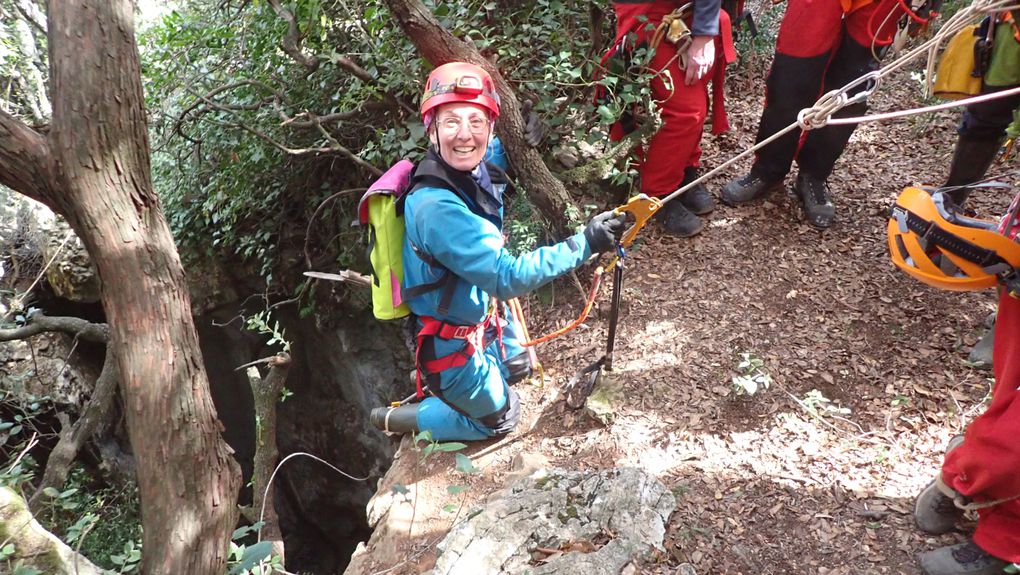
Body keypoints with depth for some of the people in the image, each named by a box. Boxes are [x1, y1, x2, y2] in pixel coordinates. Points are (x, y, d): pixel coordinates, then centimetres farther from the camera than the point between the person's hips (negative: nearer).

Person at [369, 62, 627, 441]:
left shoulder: (479, 171, -12)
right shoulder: (436, 207, -38)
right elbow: (507, 278, -37)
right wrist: (584, 244, -36)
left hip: (482, 313, 8)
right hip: (450, 340, -8)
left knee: (516, 368, 32)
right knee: (499, 419, 17)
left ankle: (431, 379, 43)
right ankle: (398, 419, 28)